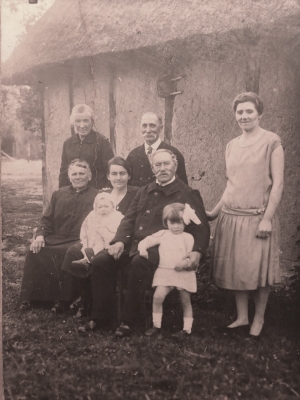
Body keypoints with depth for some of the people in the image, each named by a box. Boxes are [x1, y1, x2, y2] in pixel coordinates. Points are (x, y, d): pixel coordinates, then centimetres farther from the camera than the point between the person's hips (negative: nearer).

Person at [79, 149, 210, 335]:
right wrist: (120, 240, -3)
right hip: (133, 243, 6)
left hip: (160, 248, -6)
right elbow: (129, 219, 17)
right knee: (100, 261, -16)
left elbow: (201, 227, -2)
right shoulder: (144, 191, 22)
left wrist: (197, 251, -21)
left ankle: (128, 321, -21)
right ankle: (101, 316, -2)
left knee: (138, 263, -36)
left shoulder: (188, 194, 4)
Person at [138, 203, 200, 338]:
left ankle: (187, 329, 19)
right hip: (165, 271, 1)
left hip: (184, 272, 0)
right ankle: (156, 325, 1)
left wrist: (186, 262, -19)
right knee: (158, 296, -15)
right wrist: (143, 248, -12)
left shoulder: (188, 237, 4)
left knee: (185, 300, 6)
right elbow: (146, 241, 9)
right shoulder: (162, 234, 8)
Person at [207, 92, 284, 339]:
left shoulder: (272, 142, -5)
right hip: (231, 216, 5)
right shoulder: (232, 146, 11)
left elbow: (277, 182, -9)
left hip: (258, 217, -5)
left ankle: (258, 321, 20)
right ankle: (242, 319, 23)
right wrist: (214, 212, 13)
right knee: (236, 270, 9)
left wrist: (267, 218, -15)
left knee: (259, 272, 4)